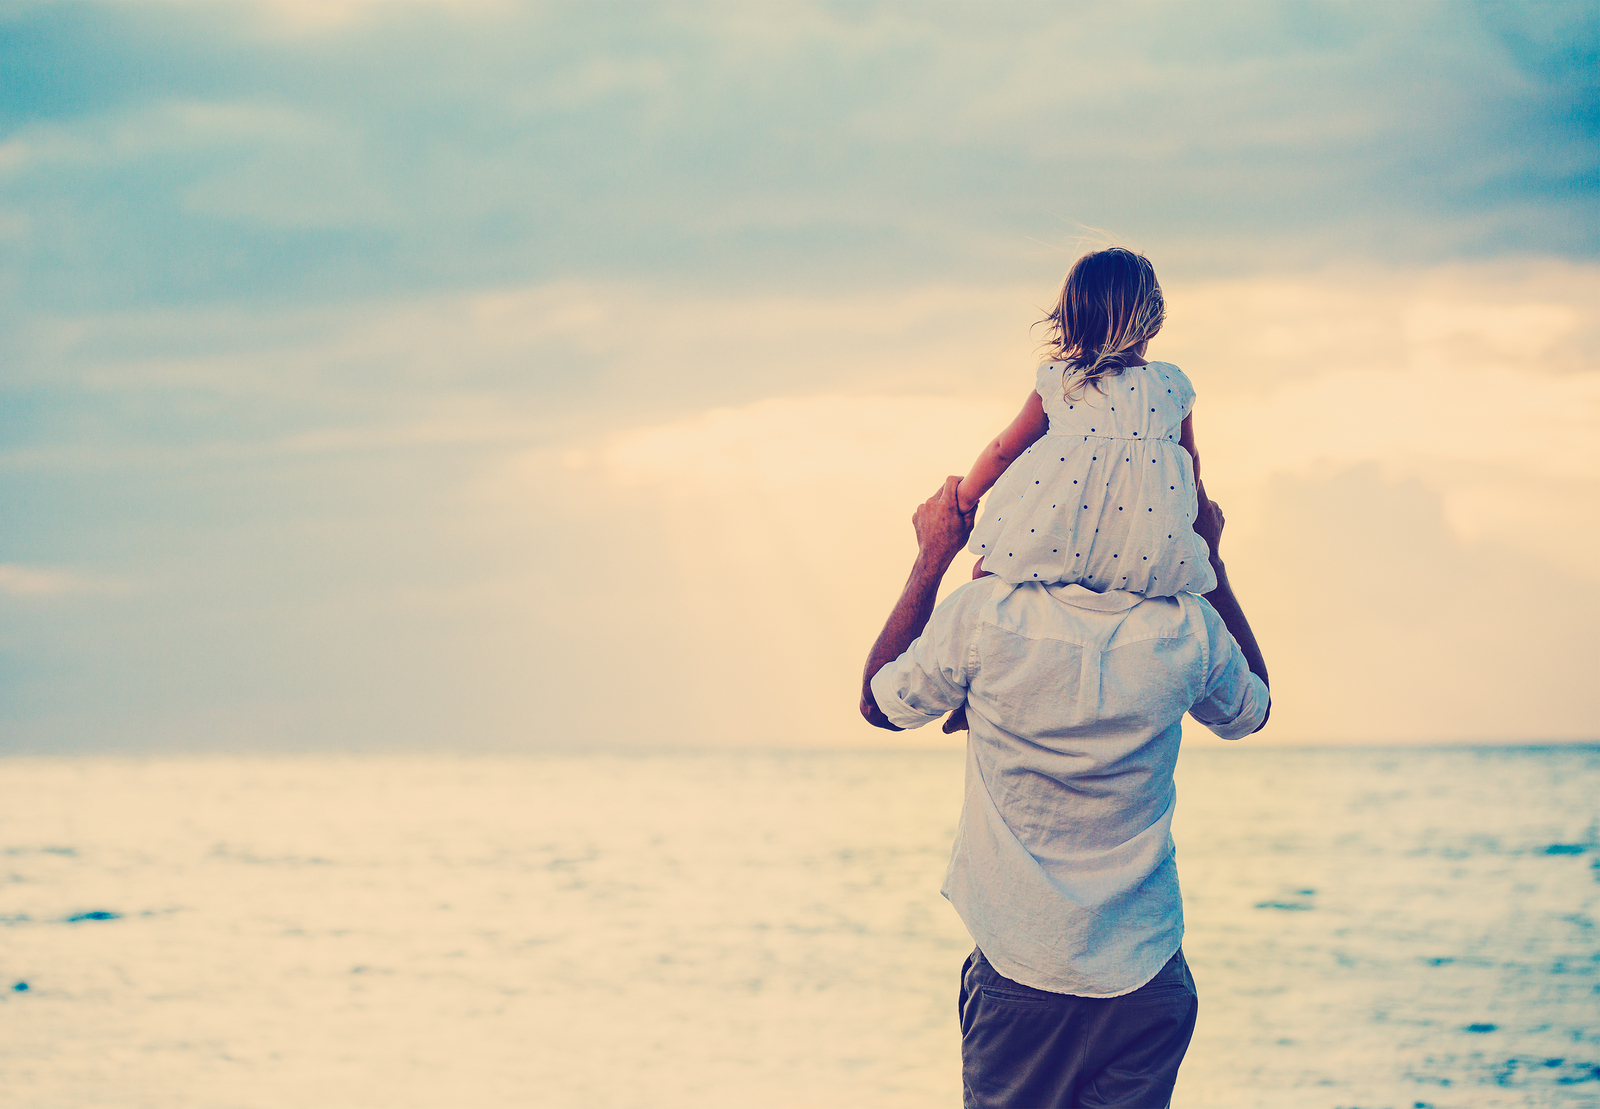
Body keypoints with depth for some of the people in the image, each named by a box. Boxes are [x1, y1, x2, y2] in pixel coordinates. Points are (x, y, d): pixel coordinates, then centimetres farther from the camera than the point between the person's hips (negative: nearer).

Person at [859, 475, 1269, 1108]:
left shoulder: (983, 614, -16)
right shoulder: (1187, 628, -10)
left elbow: (879, 704, 6)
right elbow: (1251, 711, 16)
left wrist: (932, 558, 9)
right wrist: (1210, 564, 17)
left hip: (1015, 973, -1)